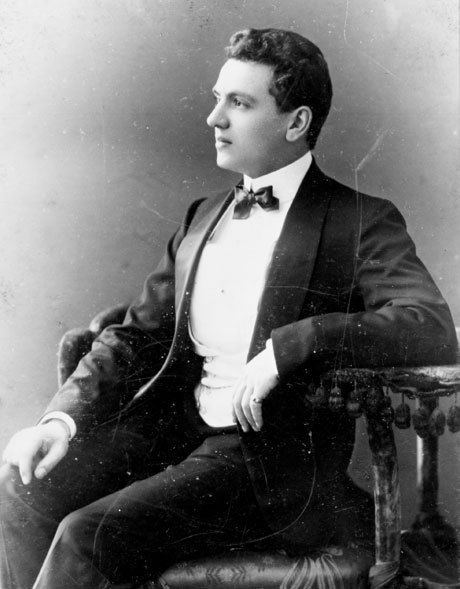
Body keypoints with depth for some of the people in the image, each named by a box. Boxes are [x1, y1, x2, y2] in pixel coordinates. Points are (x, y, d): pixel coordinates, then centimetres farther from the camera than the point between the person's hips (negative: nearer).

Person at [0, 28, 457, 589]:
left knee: (89, 536, -23)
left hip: (275, 455, -6)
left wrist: (288, 347, -25)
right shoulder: (202, 216, 18)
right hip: (173, 426, 6)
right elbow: (137, 336, 15)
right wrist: (63, 417, -2)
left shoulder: (362, 222, -3)